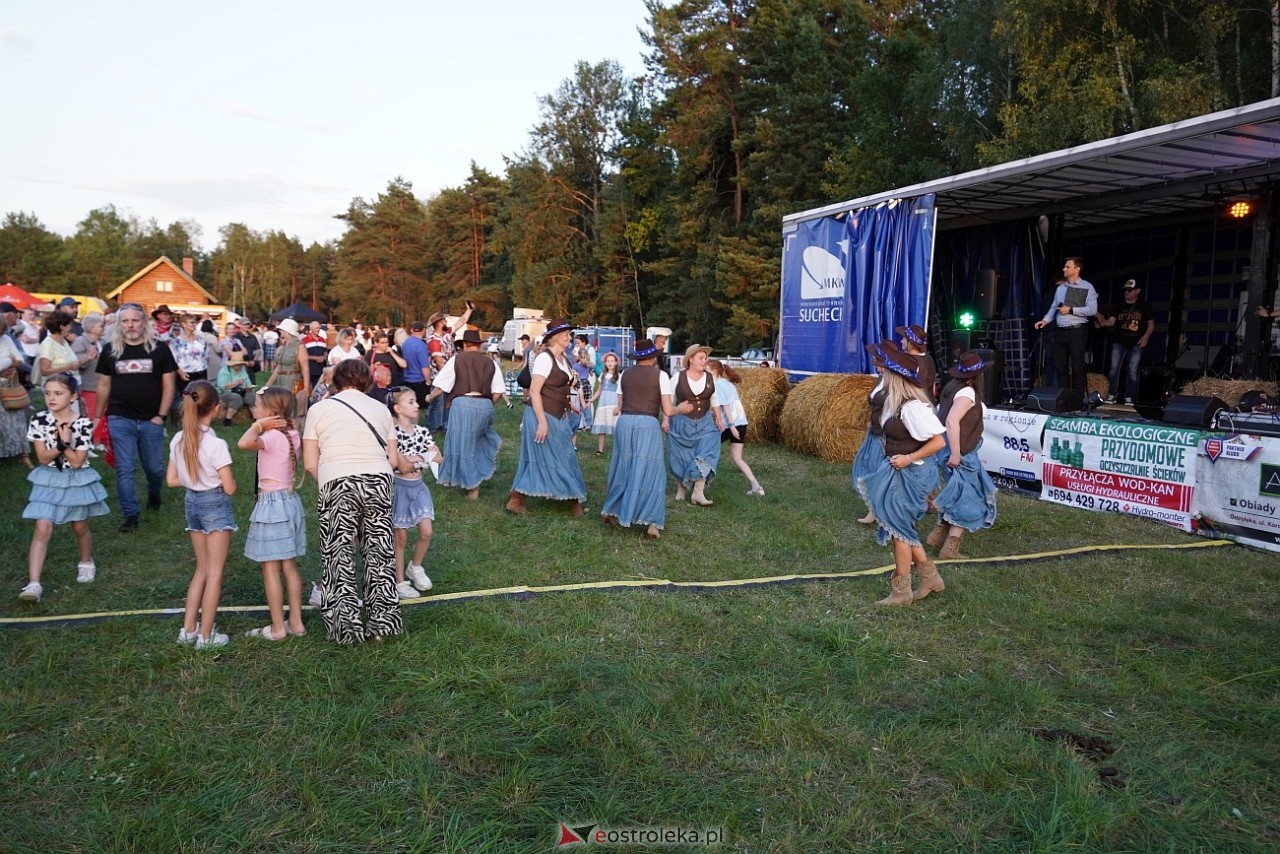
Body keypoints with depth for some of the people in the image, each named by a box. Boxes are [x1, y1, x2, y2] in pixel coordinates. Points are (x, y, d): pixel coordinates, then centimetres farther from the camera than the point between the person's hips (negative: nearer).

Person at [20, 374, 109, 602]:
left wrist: (65, 443, -28)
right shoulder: (39, 420, -10)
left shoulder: (83, 423, -15)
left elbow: (77, 462, -15)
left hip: (77, 481, 0)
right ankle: (33, 583, -11)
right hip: (48, 481, 1)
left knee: (80, 526, 15)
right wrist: (61, 443, -25)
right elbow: (43, 457, -11)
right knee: (42, 529, -10)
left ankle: (86, 563, 42)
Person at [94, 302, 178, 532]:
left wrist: (161, 415, -7)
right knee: (124, 469, -1)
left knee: (155, 467, 10)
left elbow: (168, 384, 0)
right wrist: (97, 417, 12)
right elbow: (104, 385, 11)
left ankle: (154, 494, 42)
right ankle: (130, 514, 8)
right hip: (120, 419, 1)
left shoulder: (159, 349, -2)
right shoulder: (110, 350, 4)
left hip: (150, 420, -1)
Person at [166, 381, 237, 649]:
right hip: (215, 505, -6)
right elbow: (229, 488, -16)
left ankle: (188, 629, 22)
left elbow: (172, 480, 5)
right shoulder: (216, 444, -20)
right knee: (215, 572, 4)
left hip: (192, 503, 6)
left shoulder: (178, 440, -2)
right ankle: (206, 636, 10)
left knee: (202, 568, 19)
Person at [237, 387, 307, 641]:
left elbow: (243, 443, -37)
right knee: (290, 566, 13)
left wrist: (258, 425, -20)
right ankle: (296, 622, 18)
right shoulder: (292, 434, 4)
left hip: (271, 503, -8)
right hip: (290, 499, 8)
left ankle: (277, 628, 6)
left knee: (270, 569, 0)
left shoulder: (272, 436, -18)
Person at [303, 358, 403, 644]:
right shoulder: (381, 409, 13)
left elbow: (310, 464, 3)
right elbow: (393, 460, 10)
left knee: (339, 557, 7)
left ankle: (346, 626, 10)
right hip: (379, 481, 2)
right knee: (380, 554, 13)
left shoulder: (319, 409, 8)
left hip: (338, 484, -2)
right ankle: (383, 620, 20)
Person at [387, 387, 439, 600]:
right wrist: (425, 457, -8)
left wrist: (416, 458, -16)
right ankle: (399, 582, 15)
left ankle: (415, 567, 23)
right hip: (400, 486, -5)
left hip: (418, 486, 5)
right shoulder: (393, 434, -16)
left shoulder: (422, 431, 3)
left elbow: (439, 458, -3)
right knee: (401, 537, 3)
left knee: (426, 532, -4)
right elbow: (403, 467, -21)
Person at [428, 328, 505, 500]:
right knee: (476, 440, 26)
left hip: (463, 403, -3)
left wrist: (431, 396, 22)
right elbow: (498, 392, 7)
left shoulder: (457, 359, 4)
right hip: (485, 405, 4)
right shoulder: (490, 363, 12)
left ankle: (472, 486, 5)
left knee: (463, 445, 4)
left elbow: (442, 384, 3)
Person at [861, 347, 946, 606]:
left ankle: (901, 591, 15)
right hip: (899, 472, 10)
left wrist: (909, 459, -22)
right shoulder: (895, 402, 6)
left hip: (909, 474, -10)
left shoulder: (912, 407, -23)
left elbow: (938, 441, -22)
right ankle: (930, 576, 30)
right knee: (901, 528, 17)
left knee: (899, 529, 1)